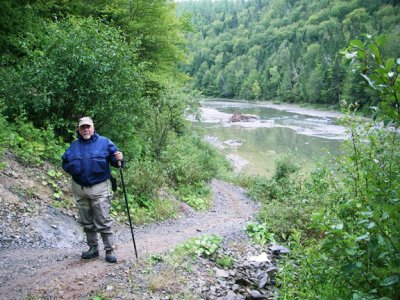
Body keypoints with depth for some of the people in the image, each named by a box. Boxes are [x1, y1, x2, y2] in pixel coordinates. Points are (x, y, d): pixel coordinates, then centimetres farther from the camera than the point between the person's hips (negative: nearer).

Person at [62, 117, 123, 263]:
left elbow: (115, 160, -3)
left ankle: (109, 250, 4)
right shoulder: (74, 146, 10)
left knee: (103, 221, -5)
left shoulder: (104, 142, -2)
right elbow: (65, 163, 15)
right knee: (87, 222, 14)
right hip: (79, 189, 5)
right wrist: (71, 167, -7)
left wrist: (119, 160, -26)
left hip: (99, 188, -5)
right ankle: (93, 248, 27)